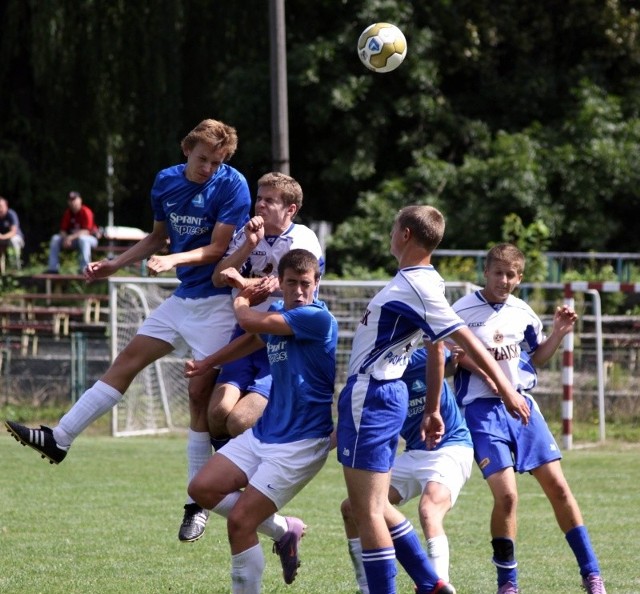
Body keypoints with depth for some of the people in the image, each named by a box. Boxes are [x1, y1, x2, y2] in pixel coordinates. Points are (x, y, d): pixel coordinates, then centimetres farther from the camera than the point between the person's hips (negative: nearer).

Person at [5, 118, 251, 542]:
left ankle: (198, 504, -1)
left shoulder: (232, 186, -14)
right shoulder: (166, 182, 5)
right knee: (127, 361, 4)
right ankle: (59, 439, 7)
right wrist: (113, 266, 14)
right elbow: (159, 238, 19)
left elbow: (217, 249, -15)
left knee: (200, 392, -7)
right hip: (183, 298, 6)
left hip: (217, 302, -6)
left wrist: (173, 260, -27)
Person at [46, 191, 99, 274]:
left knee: (82, 239, -40)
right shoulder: (67, 213, 2)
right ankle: (53, 268, -14)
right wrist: (65, 238, -21)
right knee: (55, 238, -10)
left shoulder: (86, 212, -17)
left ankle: (84, 268, -39)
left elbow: (86, 231, -26)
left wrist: (71, 237, -33)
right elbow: (63, 230, 2)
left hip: (90, 238, -6)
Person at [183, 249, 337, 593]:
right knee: (203, 489, 2)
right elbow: (252, 340, 31)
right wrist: (207, 364, 39)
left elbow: (251, 322, -23)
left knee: (239, 521, -13)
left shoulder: (318, 319, -17)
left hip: (301, 443, -9)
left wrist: (241, 303, -1)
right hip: (263, 433, 9)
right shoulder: (276, 314, 8)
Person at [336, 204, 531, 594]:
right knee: (375, 505, 16)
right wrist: (433, 410, 23)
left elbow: (465, 339, -20)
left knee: (368, 511, -7)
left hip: (370, 396, -11)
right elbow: (437, 351, 19)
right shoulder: (420, 282, 13)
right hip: (386, 391, 11)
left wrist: (504, 387, -20)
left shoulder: (416, 286, -18)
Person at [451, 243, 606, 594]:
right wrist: (480, 366, -16)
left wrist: (558, 334, 5)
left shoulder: (523, 313, 9)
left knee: (557, 487, 2)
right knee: (506, 494, -16)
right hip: (483, 410, -4)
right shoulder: (462, 311, -5)